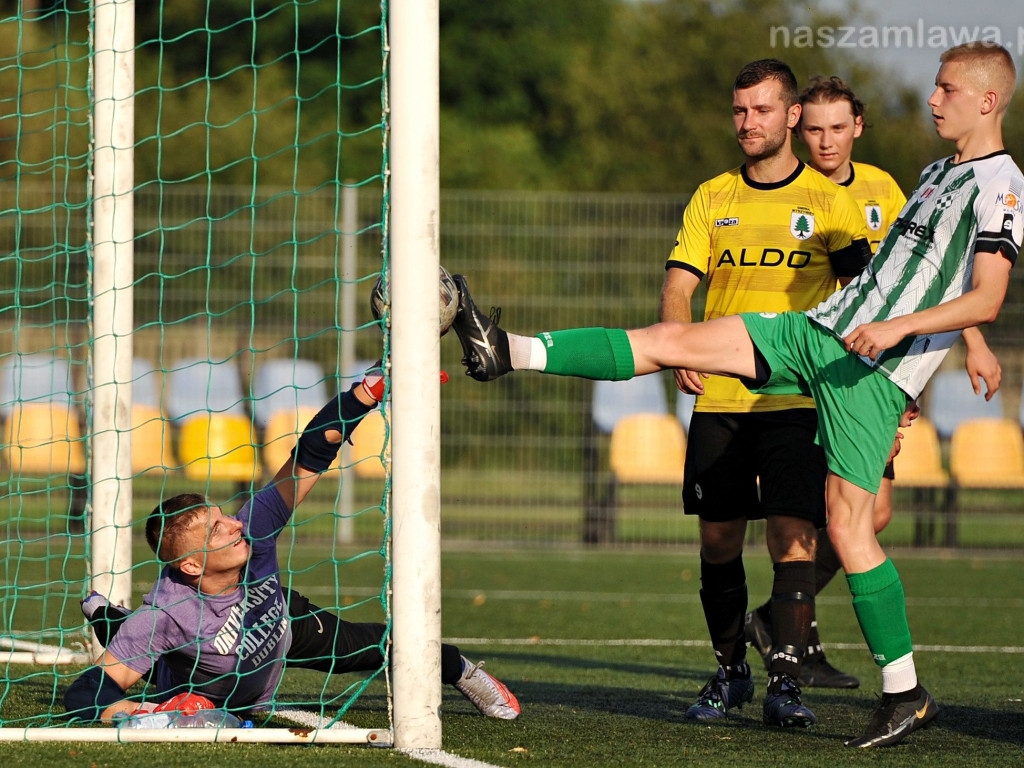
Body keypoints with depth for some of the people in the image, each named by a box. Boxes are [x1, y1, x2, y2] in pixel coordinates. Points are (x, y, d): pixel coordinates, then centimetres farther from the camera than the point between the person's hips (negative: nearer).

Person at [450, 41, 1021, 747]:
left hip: (877, 369, -8)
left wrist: (897, 327, -29)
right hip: (821, 331, 8)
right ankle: (509, 353, -4)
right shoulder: (938, 174, 21)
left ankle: (905, 694, -1)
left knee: (848, 525, -10)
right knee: (672, 339, -2)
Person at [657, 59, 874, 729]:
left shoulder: (829, 202, 3)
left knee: (793, 537, -12)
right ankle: (730, 672, 20)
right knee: (719, 540, 5)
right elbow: (679, 284, 5)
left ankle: (786, 680, -14)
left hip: (798, 399, -3)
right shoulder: (712, 199, 11)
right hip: (719, 398, 3)